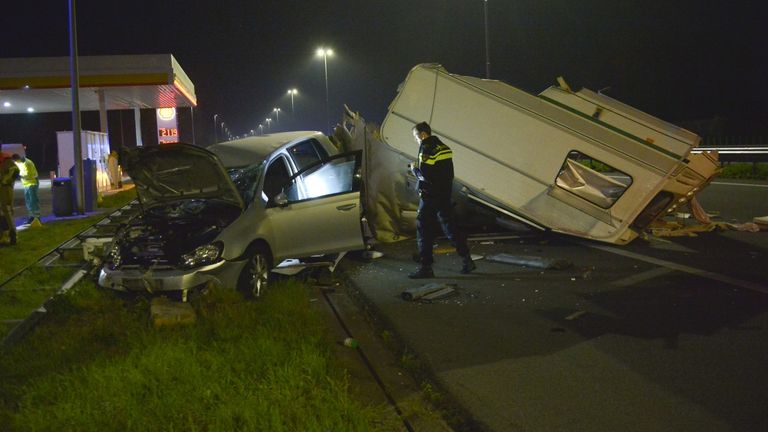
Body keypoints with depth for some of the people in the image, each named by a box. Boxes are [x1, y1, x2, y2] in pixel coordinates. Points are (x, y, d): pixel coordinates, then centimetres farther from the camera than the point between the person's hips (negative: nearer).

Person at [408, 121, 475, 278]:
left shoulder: (426, 148, -13)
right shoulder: (444, 147, 13)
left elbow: (424, 174, -20)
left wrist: (414, 169, 0)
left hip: (430, 196, -8)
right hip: (445, 194, 8)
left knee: (424, 230, -2)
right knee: (449, 227, 15)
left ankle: (425, 267, -2)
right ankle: (467, 260, 14)